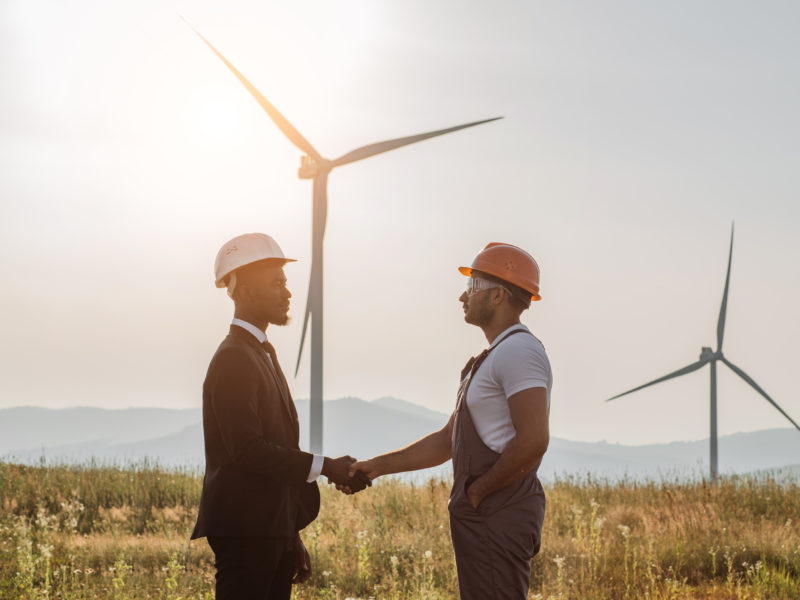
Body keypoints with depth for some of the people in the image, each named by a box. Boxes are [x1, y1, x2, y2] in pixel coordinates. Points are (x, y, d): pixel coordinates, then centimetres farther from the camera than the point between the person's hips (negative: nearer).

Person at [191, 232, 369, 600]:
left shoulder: (262, 354, 19)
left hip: (272, 529, 10)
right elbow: (247, 449, -20)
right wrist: (324, 467, -19)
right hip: (244, 531, -10)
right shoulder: (232, 360, -11)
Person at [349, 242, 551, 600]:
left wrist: (478, 489, -14)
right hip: (483, 516, 11)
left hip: (499, 516, -11)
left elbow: (533, 440, -25)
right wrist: (377, 466, 16)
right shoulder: (490, 359, 20)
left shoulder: (519, 351, -14)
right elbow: (448, 440, 23)